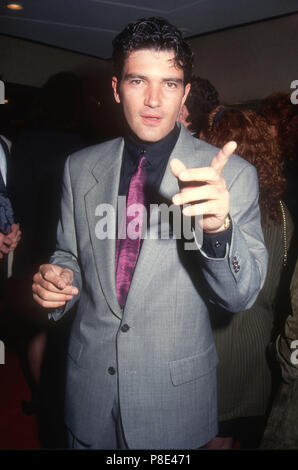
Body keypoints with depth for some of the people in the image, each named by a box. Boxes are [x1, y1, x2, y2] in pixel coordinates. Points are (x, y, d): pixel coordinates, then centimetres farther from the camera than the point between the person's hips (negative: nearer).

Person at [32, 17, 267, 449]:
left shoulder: (232, 174, -13)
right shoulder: (80, 168, -3)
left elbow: (241, 295, -16)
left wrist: (219, 227, -35)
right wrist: (59, 279, -13)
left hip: (177, 397, -2)